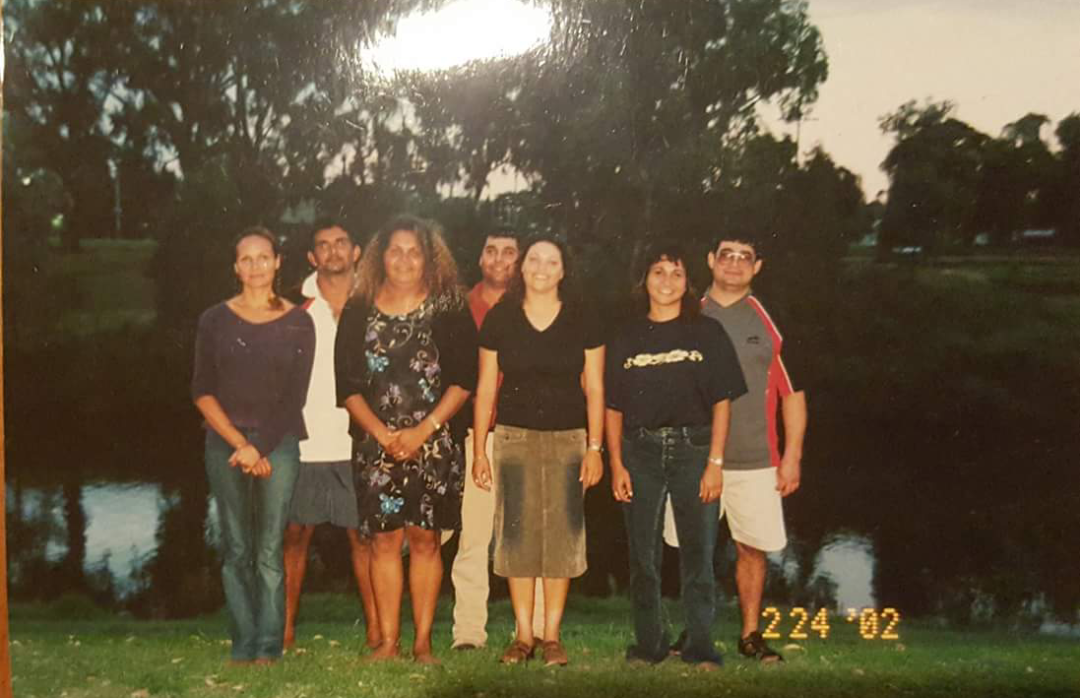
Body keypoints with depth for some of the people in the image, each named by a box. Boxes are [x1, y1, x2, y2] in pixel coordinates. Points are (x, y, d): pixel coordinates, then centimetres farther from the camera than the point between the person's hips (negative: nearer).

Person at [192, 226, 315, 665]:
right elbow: (202, 391, 3)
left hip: (278, 443, -1)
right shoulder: (215, 320, 7)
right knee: (236, 549, 2)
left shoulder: (297, 323, 5)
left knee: (270, 551, -4)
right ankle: (243, 645, 8)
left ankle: (268, 646, 2)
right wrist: (239, 444, -8)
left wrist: (259, 446, -8)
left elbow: (296, 395, 2)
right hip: (225, 443, 1)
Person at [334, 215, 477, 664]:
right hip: (375, 443, 1)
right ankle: (388, 641, 9)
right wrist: (383, 433, -7)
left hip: (433, 442, -1)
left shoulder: (449, 307, 2)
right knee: (384, 539, 2)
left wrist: (422, 430, -9)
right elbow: (347, 384, 4)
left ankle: (423, 642, 9)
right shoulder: (358, 311, 6)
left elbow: (464, 377, -2)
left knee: (424, 539, 2)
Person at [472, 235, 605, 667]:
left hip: (568, 438, 0)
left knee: (561, 534, 0)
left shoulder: (582, 321, 3)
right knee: (517, 533, 1)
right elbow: (485, 389, 5)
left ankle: (552, 635, 10)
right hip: (513, 437, 0)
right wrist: (478, 451, 2)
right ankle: (523, 635, 10)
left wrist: (594, 448, -3)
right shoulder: (499, 319, 3)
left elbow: (594, 389, 3)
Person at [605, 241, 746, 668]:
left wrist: (715, 461, -7)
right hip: (641, 451, 2)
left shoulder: (706, 333, 5)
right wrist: (616, 464, -1)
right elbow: (613, 408, 8)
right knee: (643, 556, 6)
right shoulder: (627, 339, 10)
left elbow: (722, 400, 1)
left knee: (698, 553, 0)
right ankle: (649, 643, 17)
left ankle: (700, 646, 9)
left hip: (693, 448, -1)